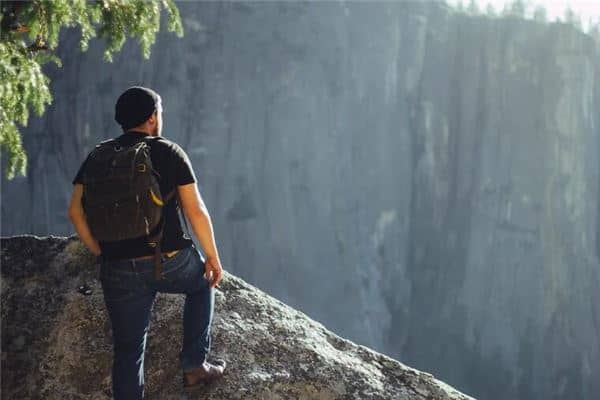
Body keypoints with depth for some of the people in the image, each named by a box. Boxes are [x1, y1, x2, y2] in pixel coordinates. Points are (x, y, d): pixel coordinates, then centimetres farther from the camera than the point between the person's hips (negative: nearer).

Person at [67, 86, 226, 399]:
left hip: (119, 271, 2)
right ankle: (194, 365, 25)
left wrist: (103, 254, 11)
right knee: (203, 283, 30)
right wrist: (212, 255, 6)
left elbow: (76, 212, 0)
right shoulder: (169, 153, -2)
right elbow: (195, 211, -6)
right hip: (170, 264, -2)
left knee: (128, 350, 10)